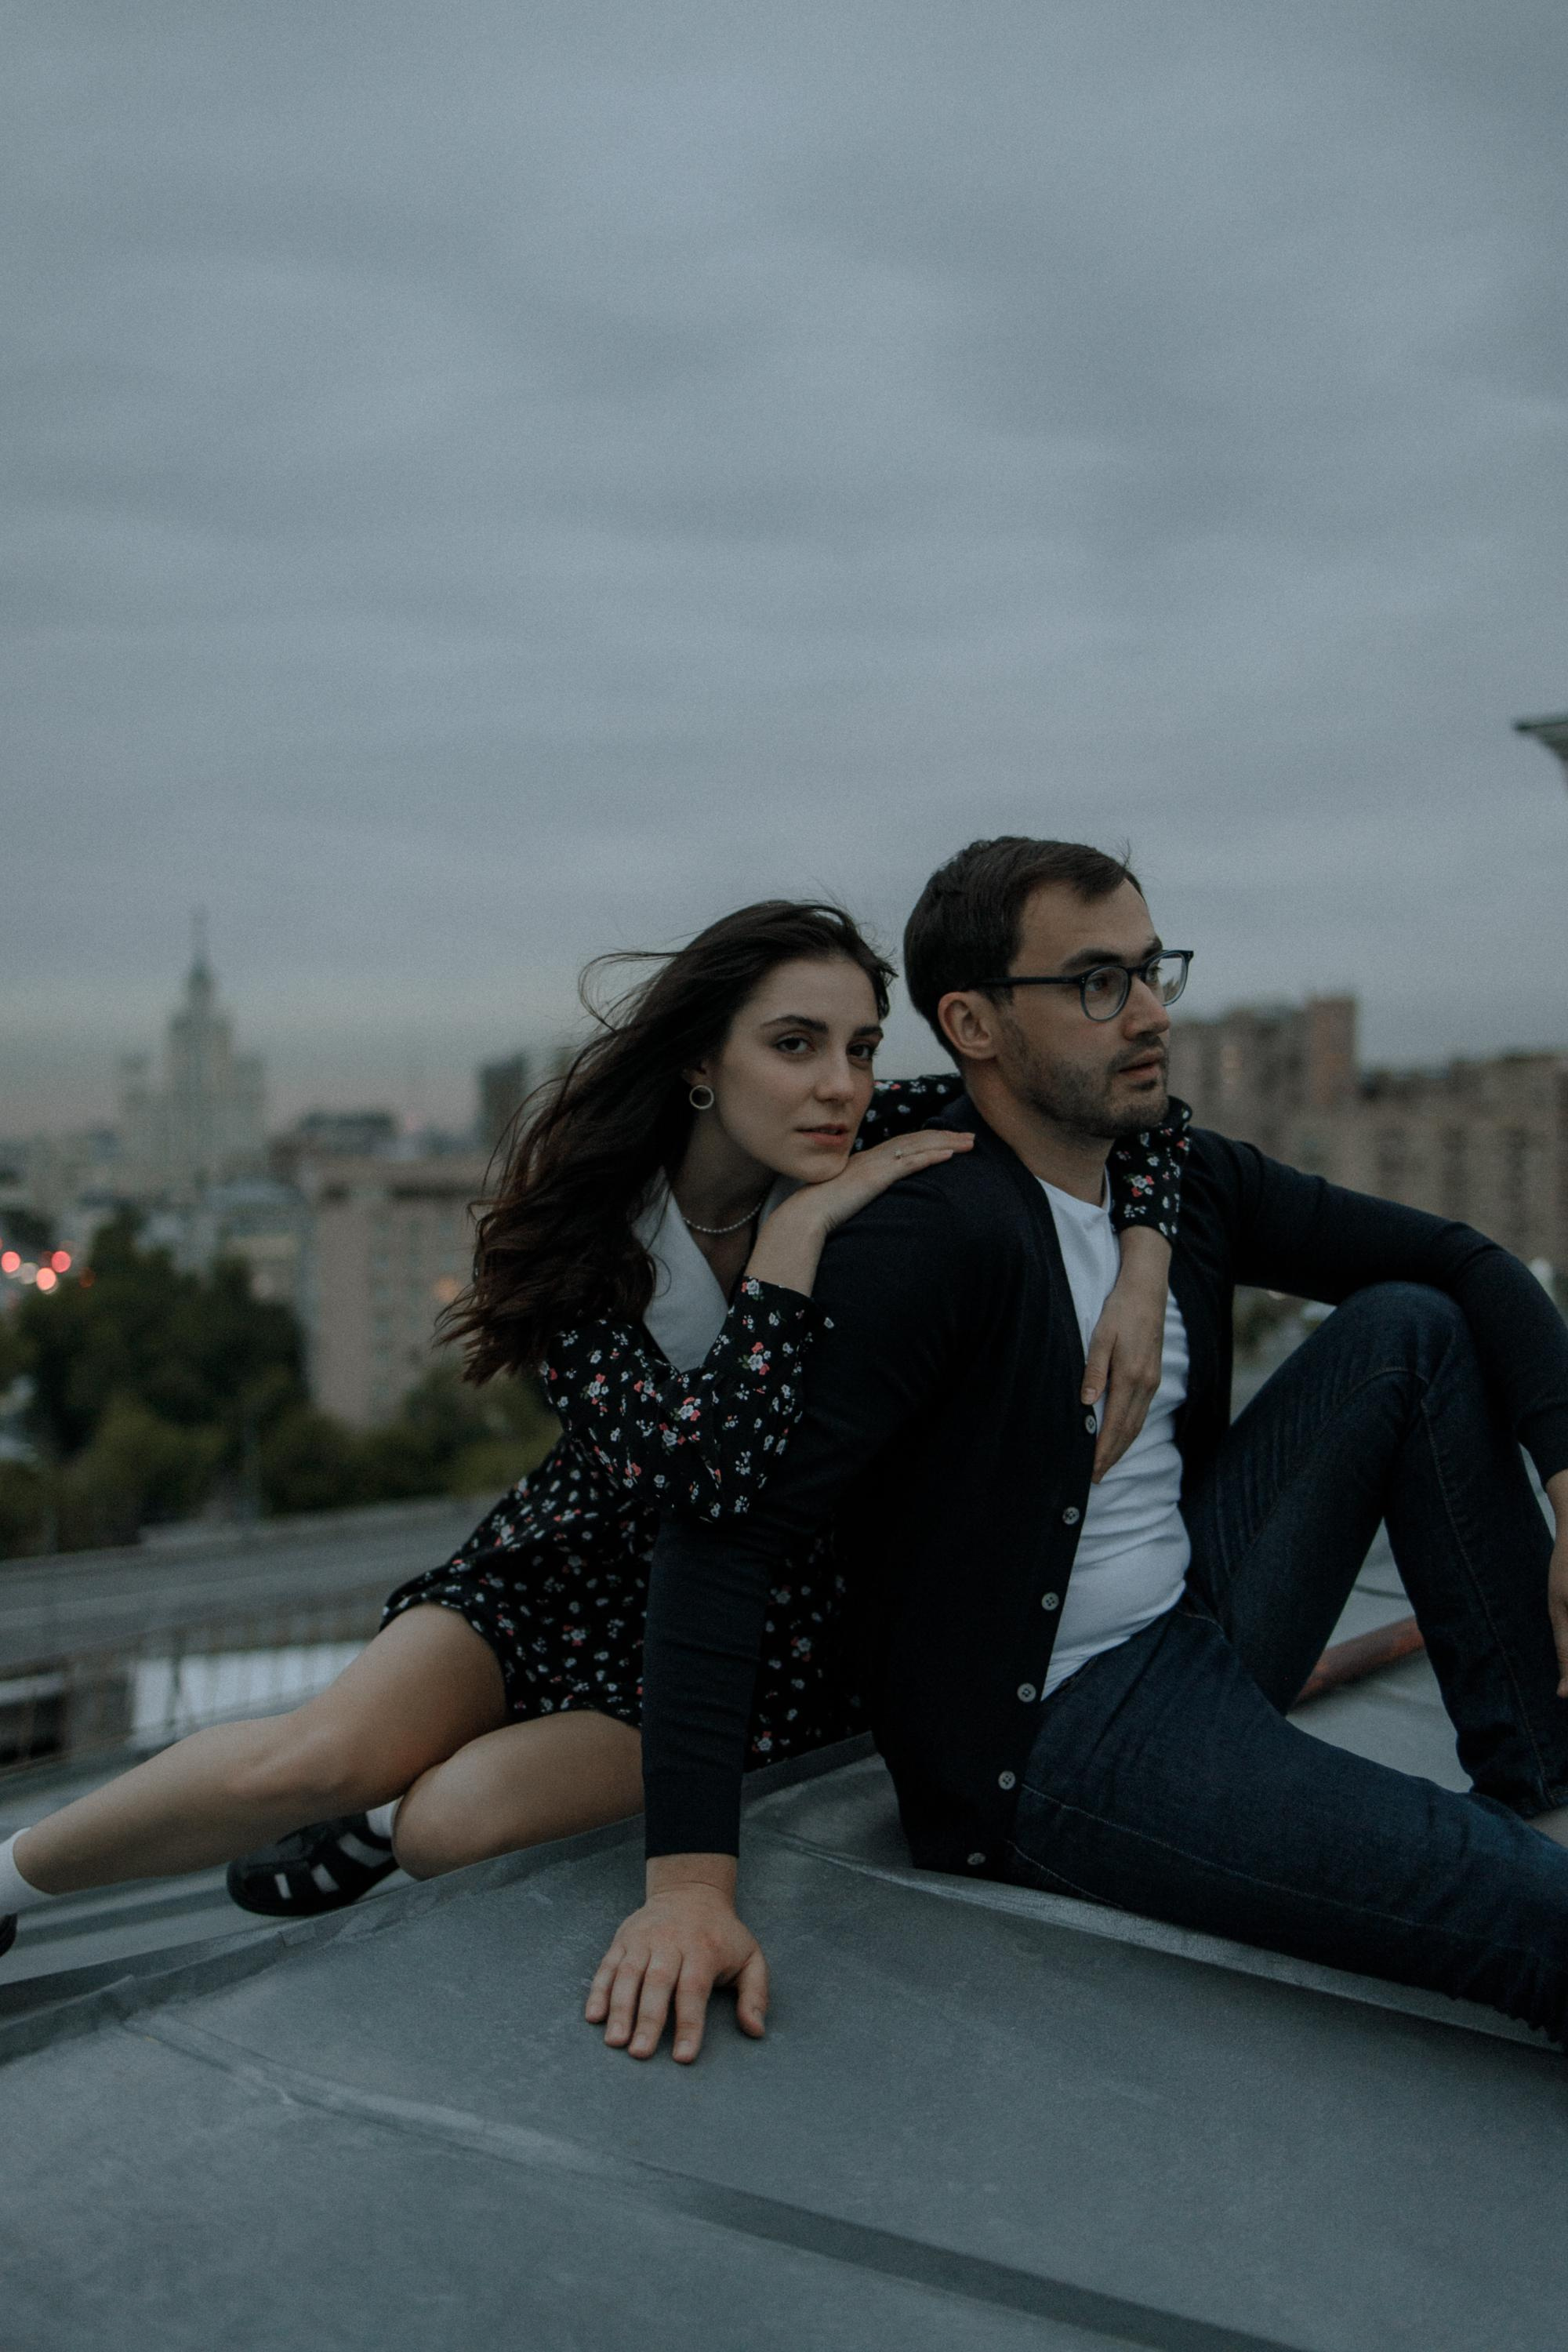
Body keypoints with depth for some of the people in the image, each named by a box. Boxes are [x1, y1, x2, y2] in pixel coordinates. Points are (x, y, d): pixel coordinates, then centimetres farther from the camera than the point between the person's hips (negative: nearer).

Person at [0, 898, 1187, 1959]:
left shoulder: (884, 1148, -17)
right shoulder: (591, 1223, -20)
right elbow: (701, 1474, -34)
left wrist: (1141, 1277, -26)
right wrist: (797, 1234, -36)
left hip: (769, 1622, 0)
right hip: (584, 1569, 0)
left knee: (452, 1818, -23)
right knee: (316, 1757, -22)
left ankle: (380, 1825, 14)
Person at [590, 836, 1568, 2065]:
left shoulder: (1185, 1176, 4)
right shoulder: (934, 1237, -21)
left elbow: (1462, 1260, 9)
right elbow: (723, 1536, -26)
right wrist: (691, 1878, -32)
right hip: (1049, 1739, -9)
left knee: (1409, 1325, -1)